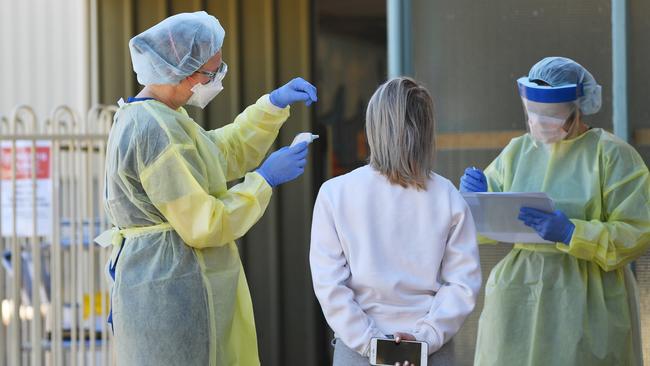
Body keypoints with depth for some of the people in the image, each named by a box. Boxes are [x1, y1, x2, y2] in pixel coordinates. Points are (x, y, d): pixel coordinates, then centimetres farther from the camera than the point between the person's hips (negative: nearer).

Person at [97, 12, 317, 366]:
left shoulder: (151, 116, 12)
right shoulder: (156, 131, -21)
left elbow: (227, 153, 24)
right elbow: (203, 226, -21)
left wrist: (275, 104, 14)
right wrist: (265, 179, -11)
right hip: (173, 291, -11)